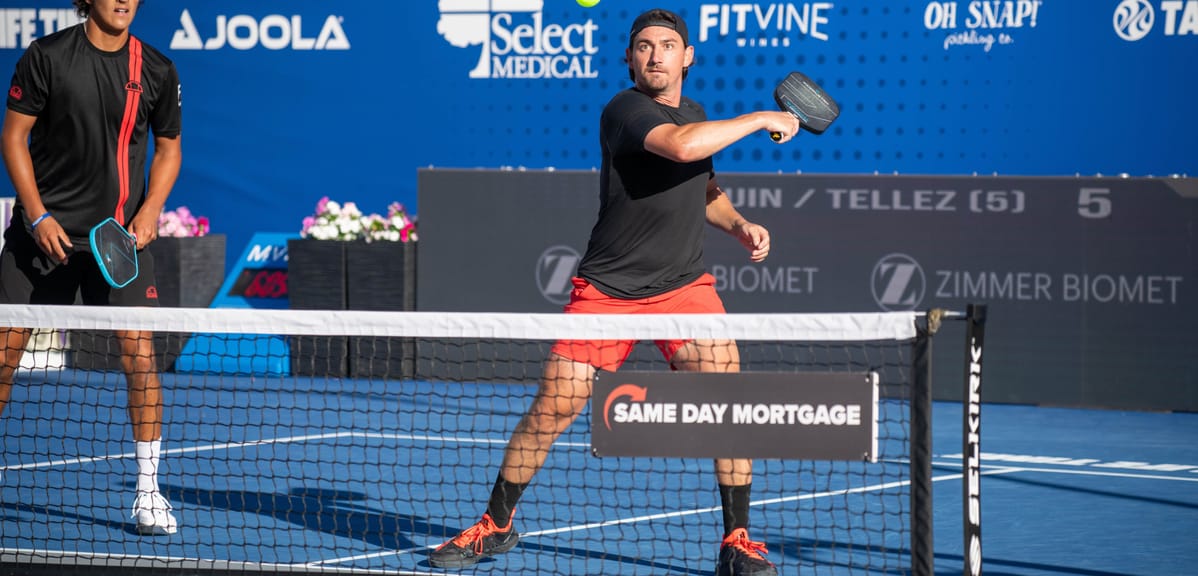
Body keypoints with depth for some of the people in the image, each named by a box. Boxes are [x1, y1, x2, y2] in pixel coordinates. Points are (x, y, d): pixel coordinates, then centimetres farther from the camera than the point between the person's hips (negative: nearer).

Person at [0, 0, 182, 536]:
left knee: (139, 351, -10)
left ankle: (148, 491, -2)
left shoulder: (157, 71, 1)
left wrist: (151, 208, -3)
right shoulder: (47, 56, -5)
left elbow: (168, 146, 13)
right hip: (44, 227, -1)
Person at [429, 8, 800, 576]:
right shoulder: (625, 110, -14)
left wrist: (739, 224, 8)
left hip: (684, 284, 5)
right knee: (553, 407, -4)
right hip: (607, 288, -5)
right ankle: (495, 525, 16)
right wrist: (761, 120, -22)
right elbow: (682, 146, -34)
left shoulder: (694, 113, 10)